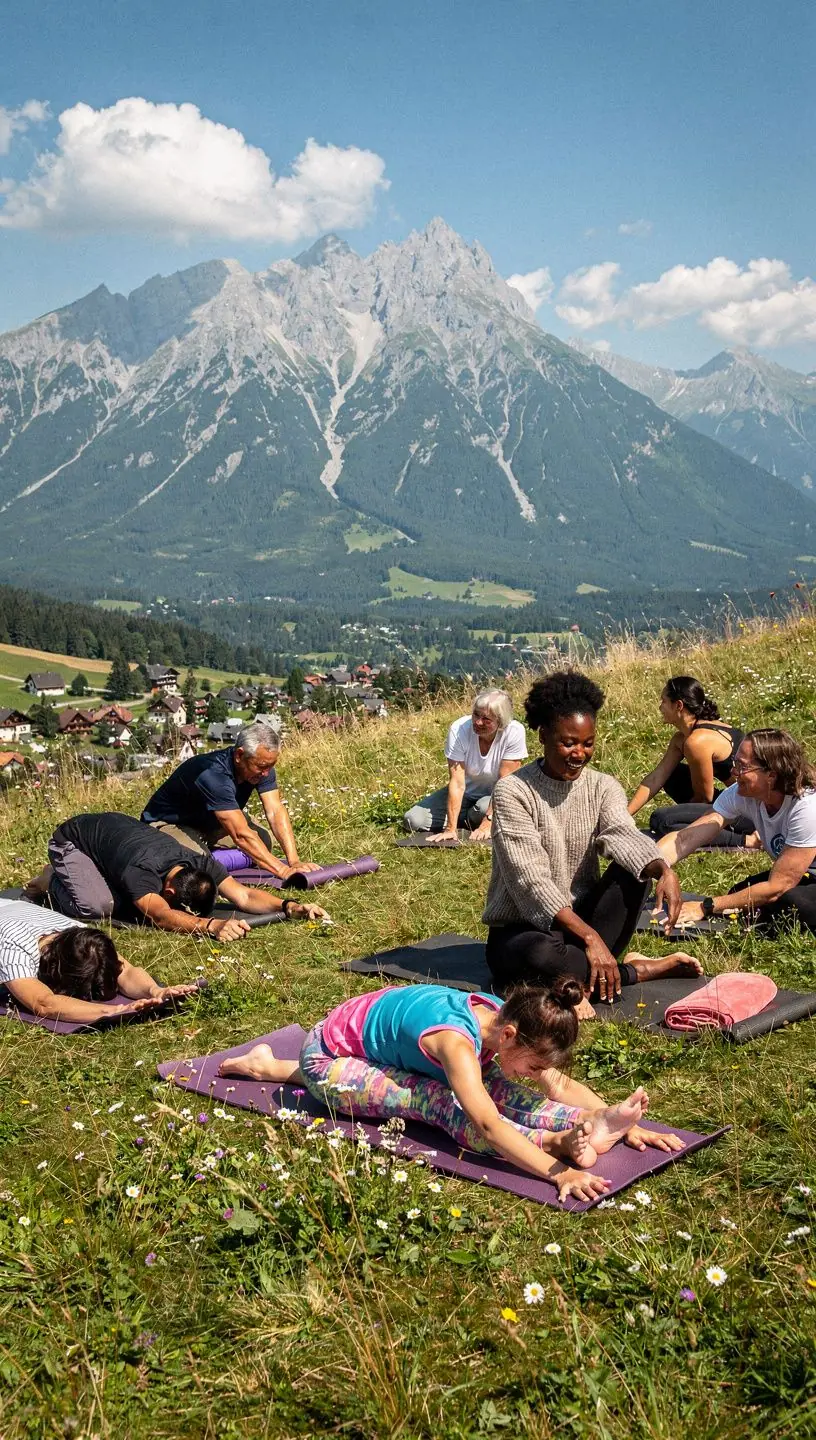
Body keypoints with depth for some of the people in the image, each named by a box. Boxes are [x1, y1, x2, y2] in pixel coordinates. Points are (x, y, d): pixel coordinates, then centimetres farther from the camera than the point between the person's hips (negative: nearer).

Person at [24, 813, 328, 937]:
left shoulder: (200, 865, -27)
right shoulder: (141, 871, -45)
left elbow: (244, 896, -31)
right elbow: (162, 916, -59)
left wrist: (289, 906, -48)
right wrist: (212, 925, -75)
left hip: (117, 825, 6)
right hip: (72, 839, -6)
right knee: (98, 906, -27)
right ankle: (52, 882, 3)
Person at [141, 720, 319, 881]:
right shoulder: (213, 774, -39)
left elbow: (276, 812, -21)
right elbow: (241, 835, -43)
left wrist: (294, 861, -33)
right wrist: (284, 871, -46)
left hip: (209, 822, 7)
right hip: (168, 823, -7)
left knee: (263, 841, -10)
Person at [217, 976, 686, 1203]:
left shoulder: (507, 1019, -16)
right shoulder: (457, 1039, -40)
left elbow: (560, 1083, -12)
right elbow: (486, 1125, -52)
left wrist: (625, 1124, -23)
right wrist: (558, 1172, -60)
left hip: (382, 1040, 8)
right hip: (328, 1058, -8)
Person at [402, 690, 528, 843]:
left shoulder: (515, 733, -26)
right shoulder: (459, 729, -23)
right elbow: (457, 782, -25)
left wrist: (488, 822, -32)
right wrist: (451, 828, -30)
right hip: (465, 793, 2)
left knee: (484, 808, -38)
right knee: (413, 820, -14)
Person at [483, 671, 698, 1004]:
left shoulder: (602, 787, 2)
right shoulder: (513, 792, -14)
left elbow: (623, 835, -19)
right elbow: (531, 880, -23)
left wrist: (663, 871, -42)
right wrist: (589, 936, -34)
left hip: (582, 918, 5)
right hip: (521, 930, -4)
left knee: (634, 867, -20)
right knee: (540, 954, -39)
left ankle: (579, 976, -22)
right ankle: (636, 971, -17)